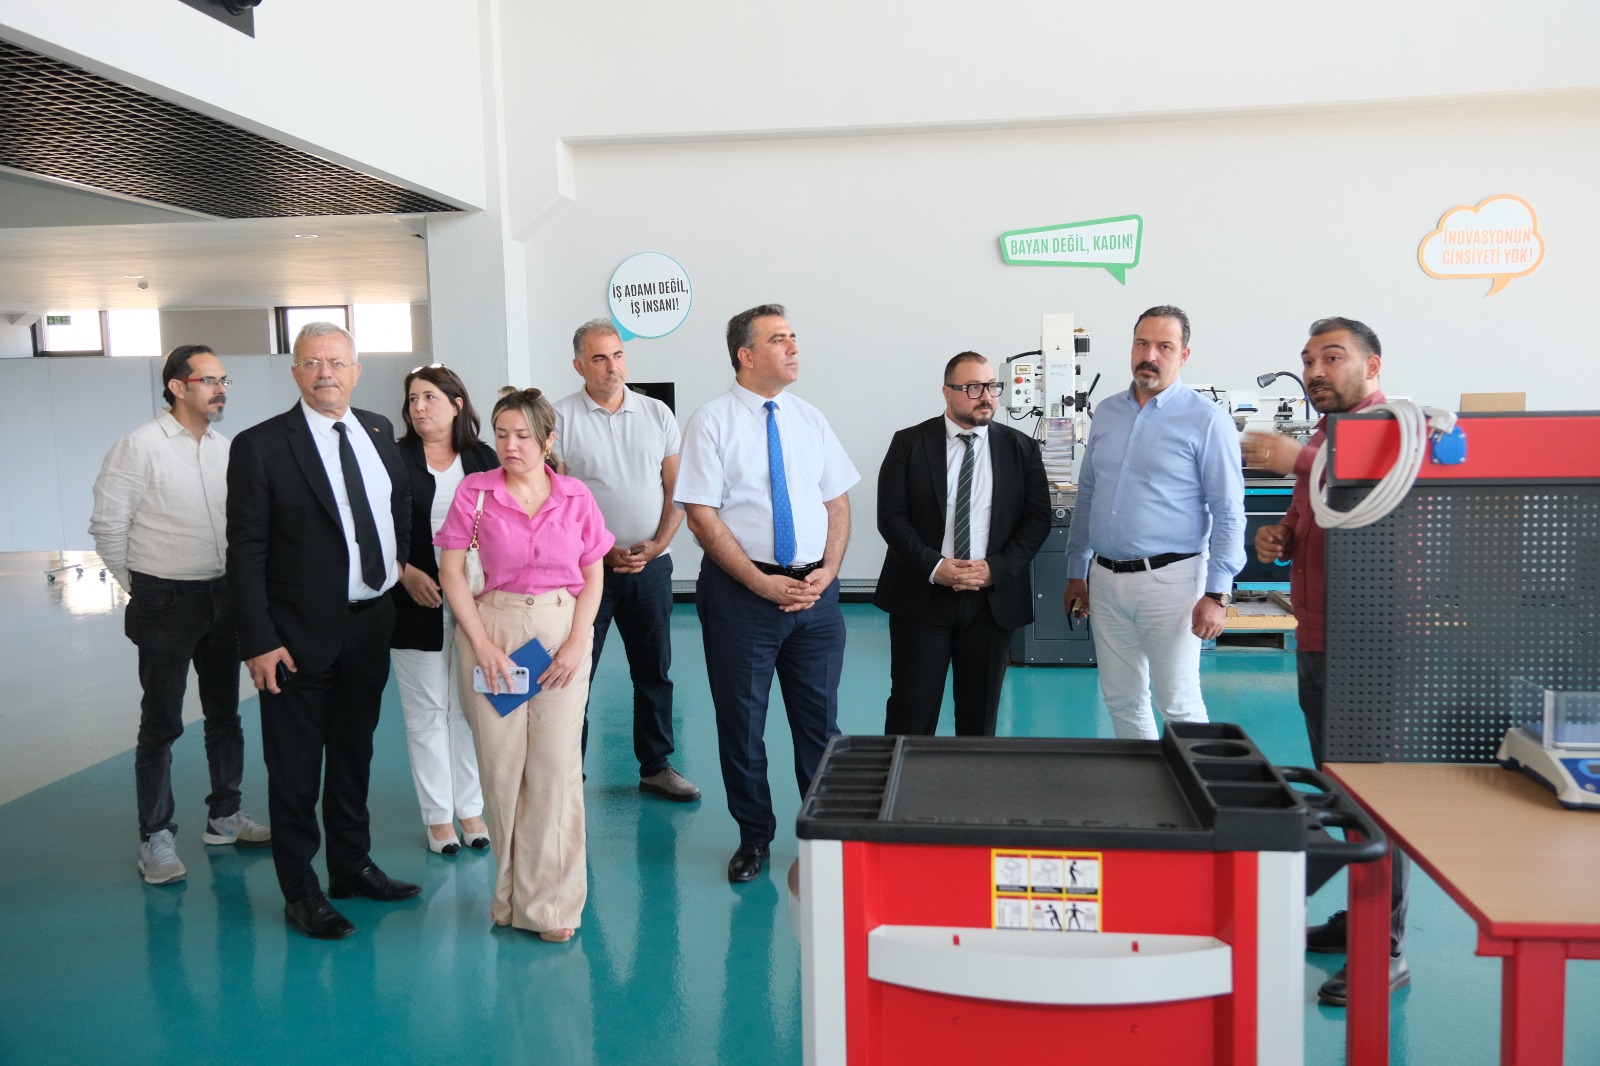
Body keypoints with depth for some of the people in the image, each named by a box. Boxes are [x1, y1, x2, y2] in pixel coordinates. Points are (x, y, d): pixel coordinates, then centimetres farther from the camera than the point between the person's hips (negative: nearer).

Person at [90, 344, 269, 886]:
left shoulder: (226, 447, 4)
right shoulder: (140, 446, -11)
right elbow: (107, 525, -8)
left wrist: (233, 583, 8)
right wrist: (140, 585, -1)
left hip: (222, 596, 5)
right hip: (165, 603, -5)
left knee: (225, 714, 14)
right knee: (161, 723, 3)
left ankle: (224, 817, 29)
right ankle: (156, 838, 14)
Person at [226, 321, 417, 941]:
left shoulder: (378, 431, 5)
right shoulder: (261, 446, -12)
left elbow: (400, 503, 21)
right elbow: (245, 552, -13)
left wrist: (402, 562, 9)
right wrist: (259, 641, -17)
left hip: (371, 624, 6)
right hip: (301, 633, -6)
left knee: (354, 754, 19)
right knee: (295, 769, 6)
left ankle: (353, 866, 35)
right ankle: (300, 891, 20)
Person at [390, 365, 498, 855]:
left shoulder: (483, 459, 6)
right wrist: (407, 574, -11)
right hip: (417, 603, -1)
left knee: (470, 707, 6)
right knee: (426, 711, 5)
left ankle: (471, 809, 18)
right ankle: (438, 816, 16)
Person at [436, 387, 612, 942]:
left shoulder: (576, 497, 2)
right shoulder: (474, 492, 0)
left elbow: (593, 577, 6)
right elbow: (451, 572, -1)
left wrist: (576, 644, -6)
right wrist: (482, 644, -9)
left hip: (562, 631, 0)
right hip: (491, 628, 0)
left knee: (556, 764, 0)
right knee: (500, 763, 5)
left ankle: (551, 901, 12)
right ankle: (509, 892, 22)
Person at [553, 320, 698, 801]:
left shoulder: (657, 414, 7)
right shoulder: (561, 418, -4)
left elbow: (676, 489, 7)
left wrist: (656, 546, -6)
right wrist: (601, 549, -11)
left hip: (651, 564, 4)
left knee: (654, 671, 12)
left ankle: (656, 766, 25)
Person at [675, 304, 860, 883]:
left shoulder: (810, 418, 8)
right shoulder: (712, 422, -6)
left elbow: (838, 501, 11)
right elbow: (702, 515, -10)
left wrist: (828, 571, -5)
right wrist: (763, 583, -15)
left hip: (815, 589, 4)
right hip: (742, 590, -3)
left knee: (820, 719, 10)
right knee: (742, 721, 8)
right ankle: (754, 836, 26)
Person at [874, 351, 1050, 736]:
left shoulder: (1021, 448, 5)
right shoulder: (909, 444, 0)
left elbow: (1038, 517, 2)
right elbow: (891, 516, -4)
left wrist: (996, 568, -11)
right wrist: (933, 567, -16)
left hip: (993, 598, 2)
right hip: (920, 595, -1)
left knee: (981, 711, 10)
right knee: (912, 708, 2)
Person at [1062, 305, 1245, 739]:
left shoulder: (1206, 420, -7)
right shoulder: (1106, 412, 10)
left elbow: (1228, 513, -9)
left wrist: (1217, 594, -15)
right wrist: (1075, 573, 16)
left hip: (1168, 578, -5)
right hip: (1106, 578, 6)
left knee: (1179, 704, 2)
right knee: (1120, 699, 13)